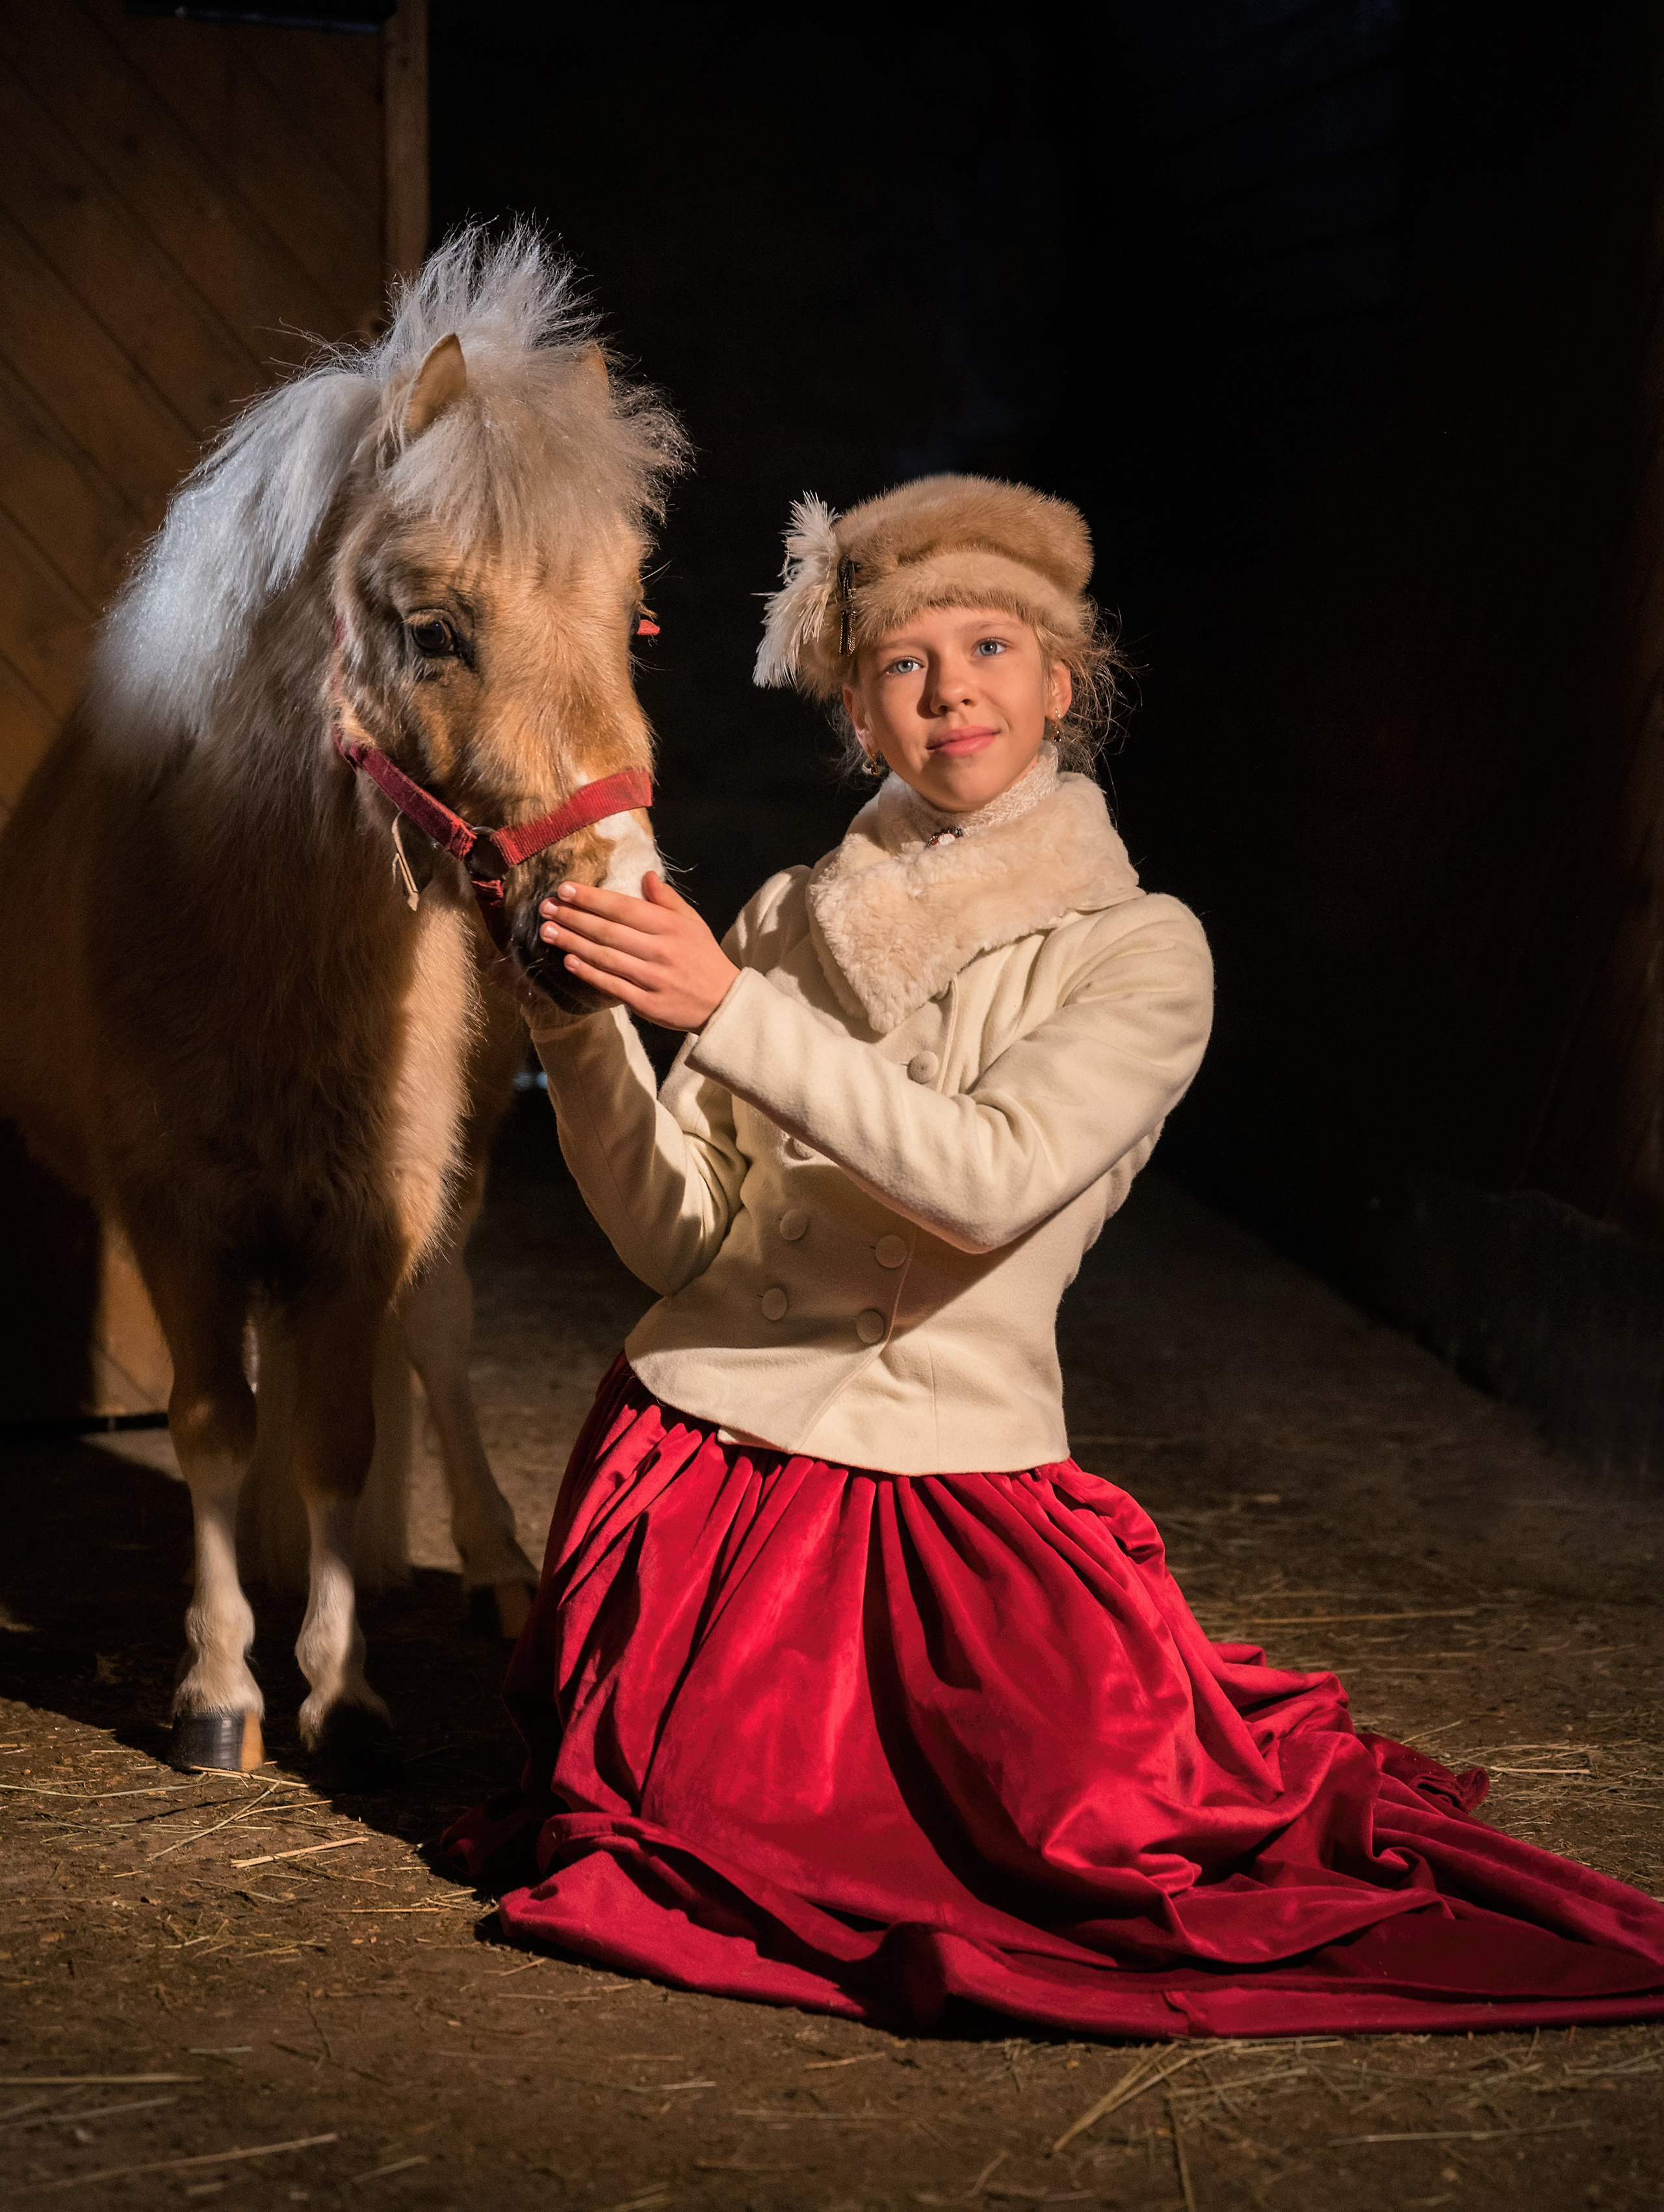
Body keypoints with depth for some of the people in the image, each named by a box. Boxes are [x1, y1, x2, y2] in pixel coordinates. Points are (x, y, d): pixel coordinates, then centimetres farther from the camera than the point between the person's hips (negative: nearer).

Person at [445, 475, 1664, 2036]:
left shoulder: (1143, 952, -2)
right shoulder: (794, 919, 7)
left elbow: (990, 1178, -21)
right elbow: (675, 1231, 5)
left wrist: (729, 1010, -25)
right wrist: (583, 1031, -10)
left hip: (960, 1471, -2)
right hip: (710, 1445, 2)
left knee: (1102, 1838, -17)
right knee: (700, 1832, -8)